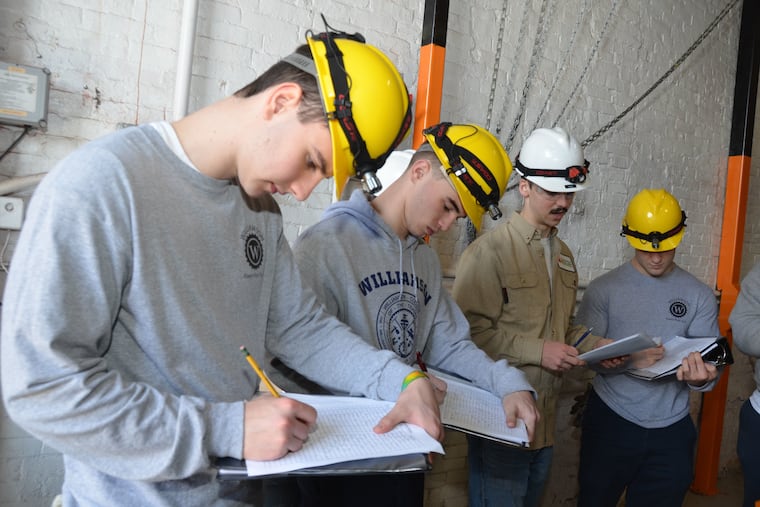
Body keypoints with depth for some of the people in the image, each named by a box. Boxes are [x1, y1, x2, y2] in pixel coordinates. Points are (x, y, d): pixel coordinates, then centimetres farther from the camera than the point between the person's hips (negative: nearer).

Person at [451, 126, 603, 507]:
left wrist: (593, 346, 3)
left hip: (544, 419, 8)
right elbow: (470, 329, -21)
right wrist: (538, 352, -21)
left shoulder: (564, 255, 13)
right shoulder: (489, 251, -15)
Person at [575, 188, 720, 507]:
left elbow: (710, 363, -1)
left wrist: (701, 378, -24)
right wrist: (629, 360, -27)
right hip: (610, 423, -1)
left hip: (671, 431, 2)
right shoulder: (603, 289, -5)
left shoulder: (699, 296, 1)